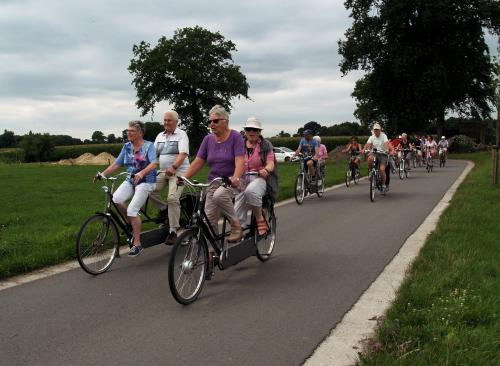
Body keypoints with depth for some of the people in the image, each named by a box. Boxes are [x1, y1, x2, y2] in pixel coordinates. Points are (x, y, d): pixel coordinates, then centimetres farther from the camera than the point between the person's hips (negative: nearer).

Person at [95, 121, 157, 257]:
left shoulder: (149, 146, -7)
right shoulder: (127, 147, 9)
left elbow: (154, 164, -22)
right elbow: (116, 163, 7)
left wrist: (141, 173, -39)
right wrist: (102, 174, -6)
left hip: (146, 181, -5)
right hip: (130, 180, 5)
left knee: (132, 209, -18)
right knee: (115, 199, -20)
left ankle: (137, 244, -6)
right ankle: (133, 223, 5)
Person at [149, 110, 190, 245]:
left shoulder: (181, 135, -4)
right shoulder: (160, 136, 15)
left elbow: (183, 154, -18)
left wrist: (173, 167, -35)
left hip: (179, 172, -6)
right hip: (163, 172, 6)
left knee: (172, 198, -20)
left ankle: (173, 231, -14)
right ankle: (164, 209, 11)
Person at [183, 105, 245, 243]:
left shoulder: (235, 137, -8)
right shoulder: (208, 139, 5)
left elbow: (240, 161, -19)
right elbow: (197, 162, 3)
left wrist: (235, 178, -37)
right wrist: (183, 178, -9)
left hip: (231, 181, -5)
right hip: (214, 182, 5)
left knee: (219, 195, -36)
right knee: (209, 220, -1)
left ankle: (236, 224, -16)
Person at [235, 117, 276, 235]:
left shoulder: (265, 145, 7)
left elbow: (271, 164, -2)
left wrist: (266, 170, -26)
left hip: (259, 179, -3)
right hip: (242, 181, 3)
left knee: (250, 191, -39)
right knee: (237, 214, -12)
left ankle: (260, 219, -21)